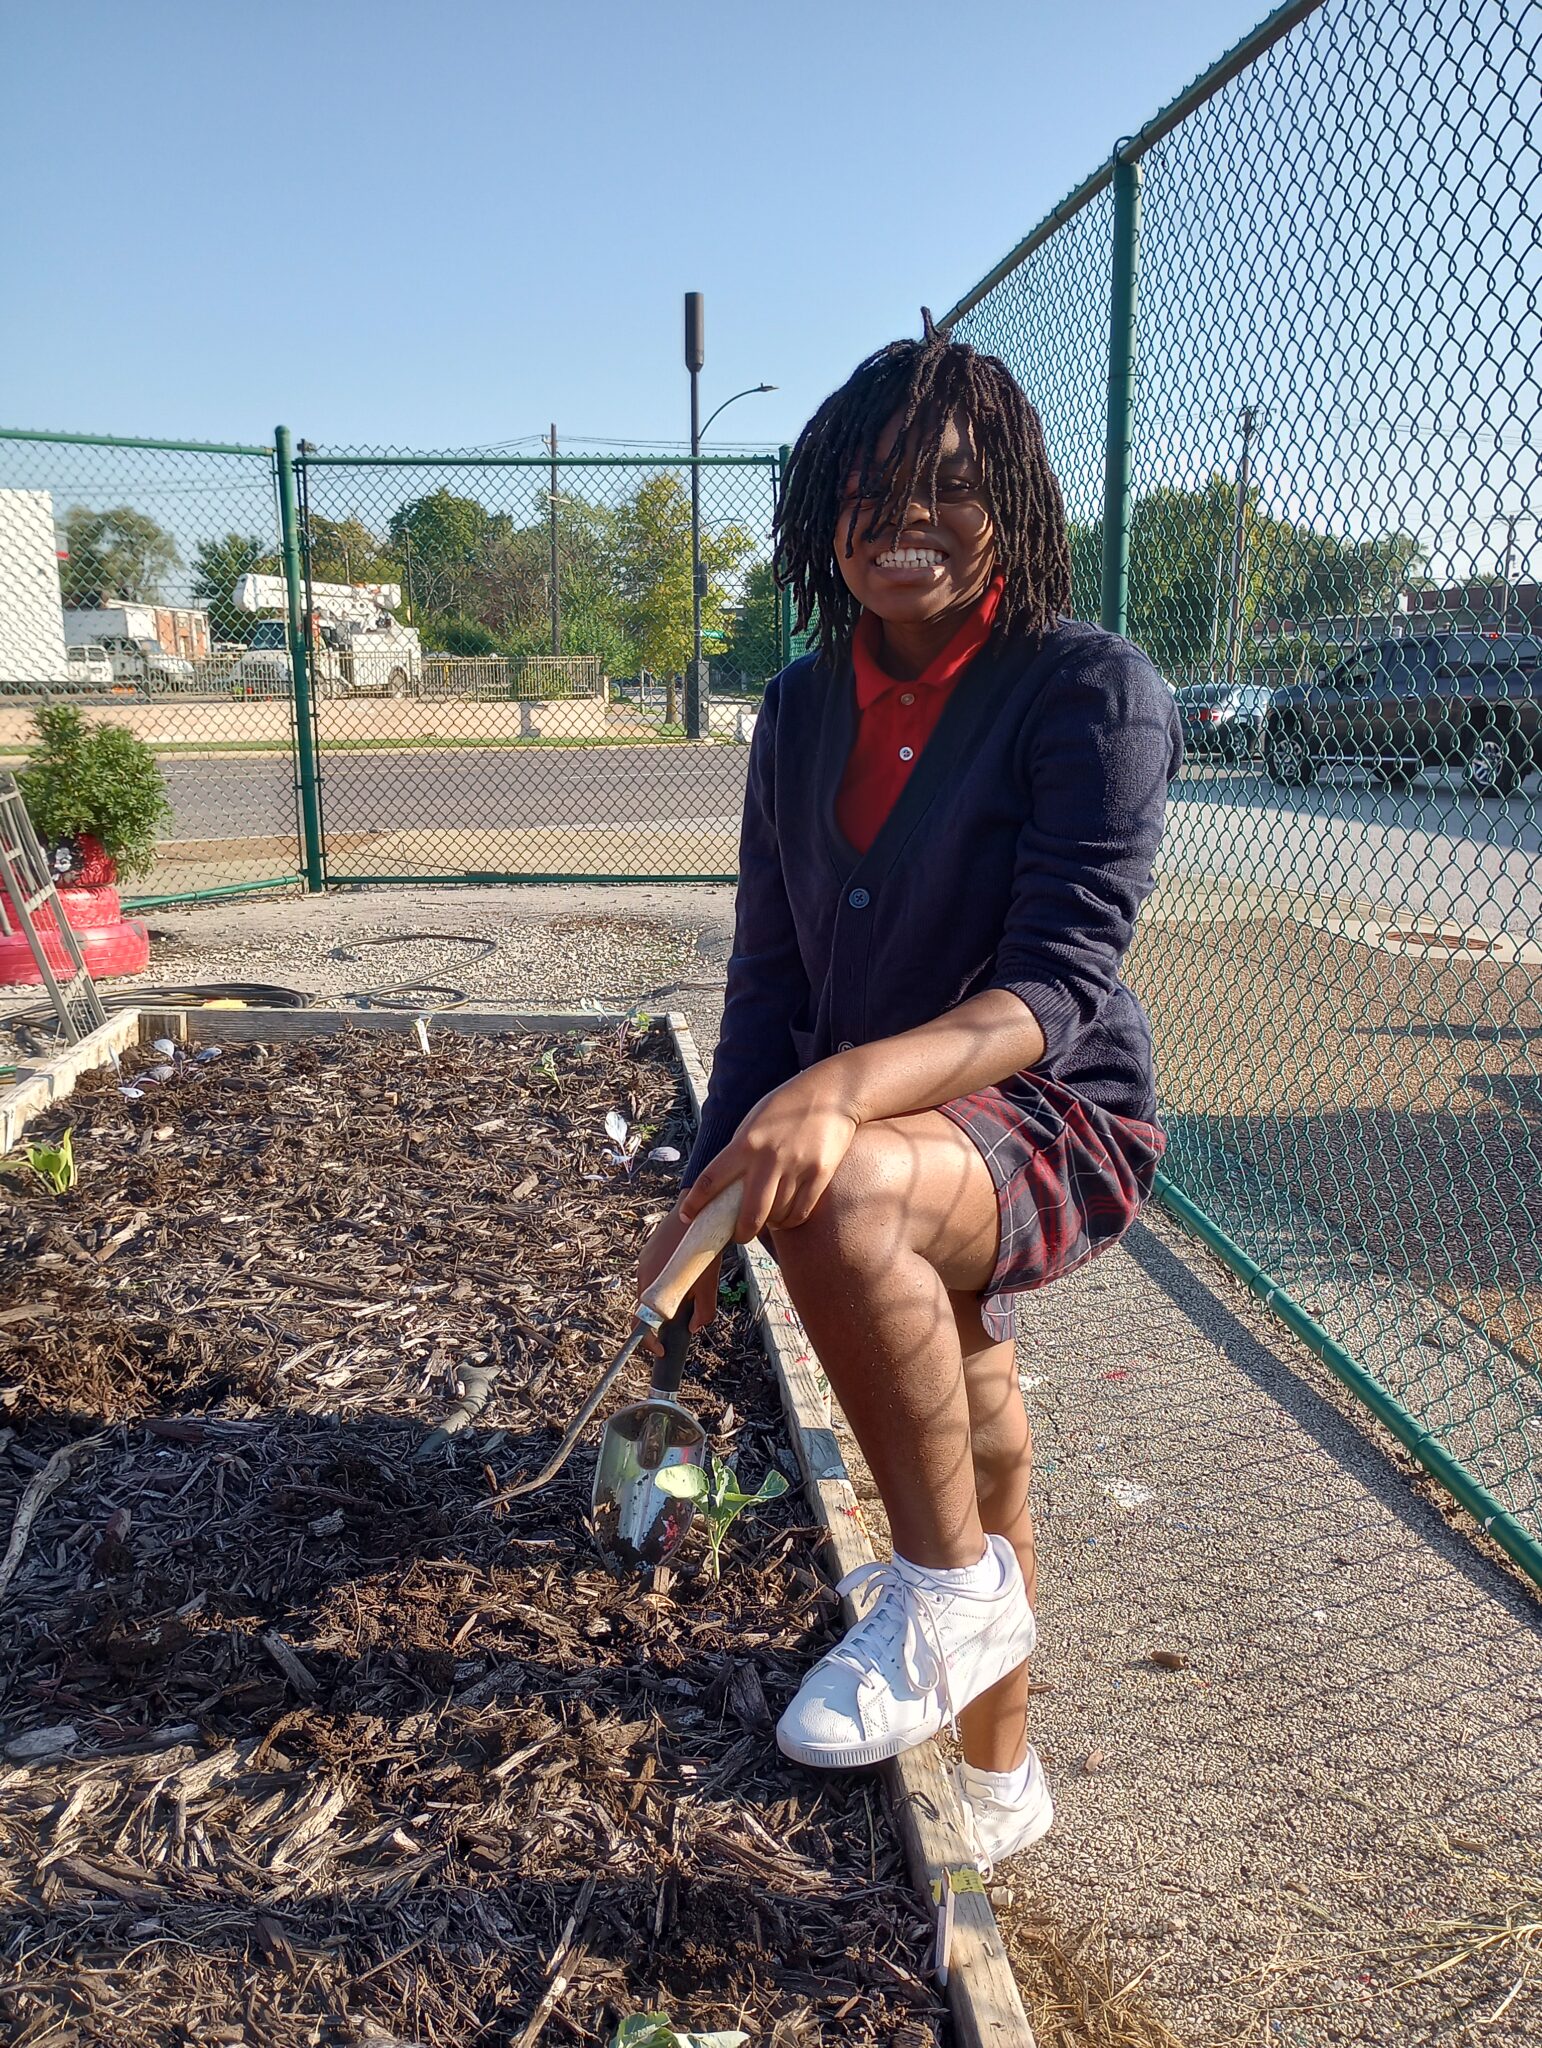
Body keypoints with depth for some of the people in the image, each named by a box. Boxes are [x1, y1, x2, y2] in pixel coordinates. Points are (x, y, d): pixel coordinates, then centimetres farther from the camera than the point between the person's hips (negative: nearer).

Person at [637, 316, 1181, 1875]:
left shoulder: (1091, 692, -16)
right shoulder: (803, 709, 2)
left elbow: (1057, 989, -25)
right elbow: (769, 975, 5)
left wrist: (845, 1088, -41)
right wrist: (708, 1189, -1)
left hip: (1058, 1124, -6)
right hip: (893, 1139, 6)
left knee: (843, 1194, -38)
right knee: (975, 1465, 22)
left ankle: (952, 1590, -13)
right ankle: (997, 1780, 48)